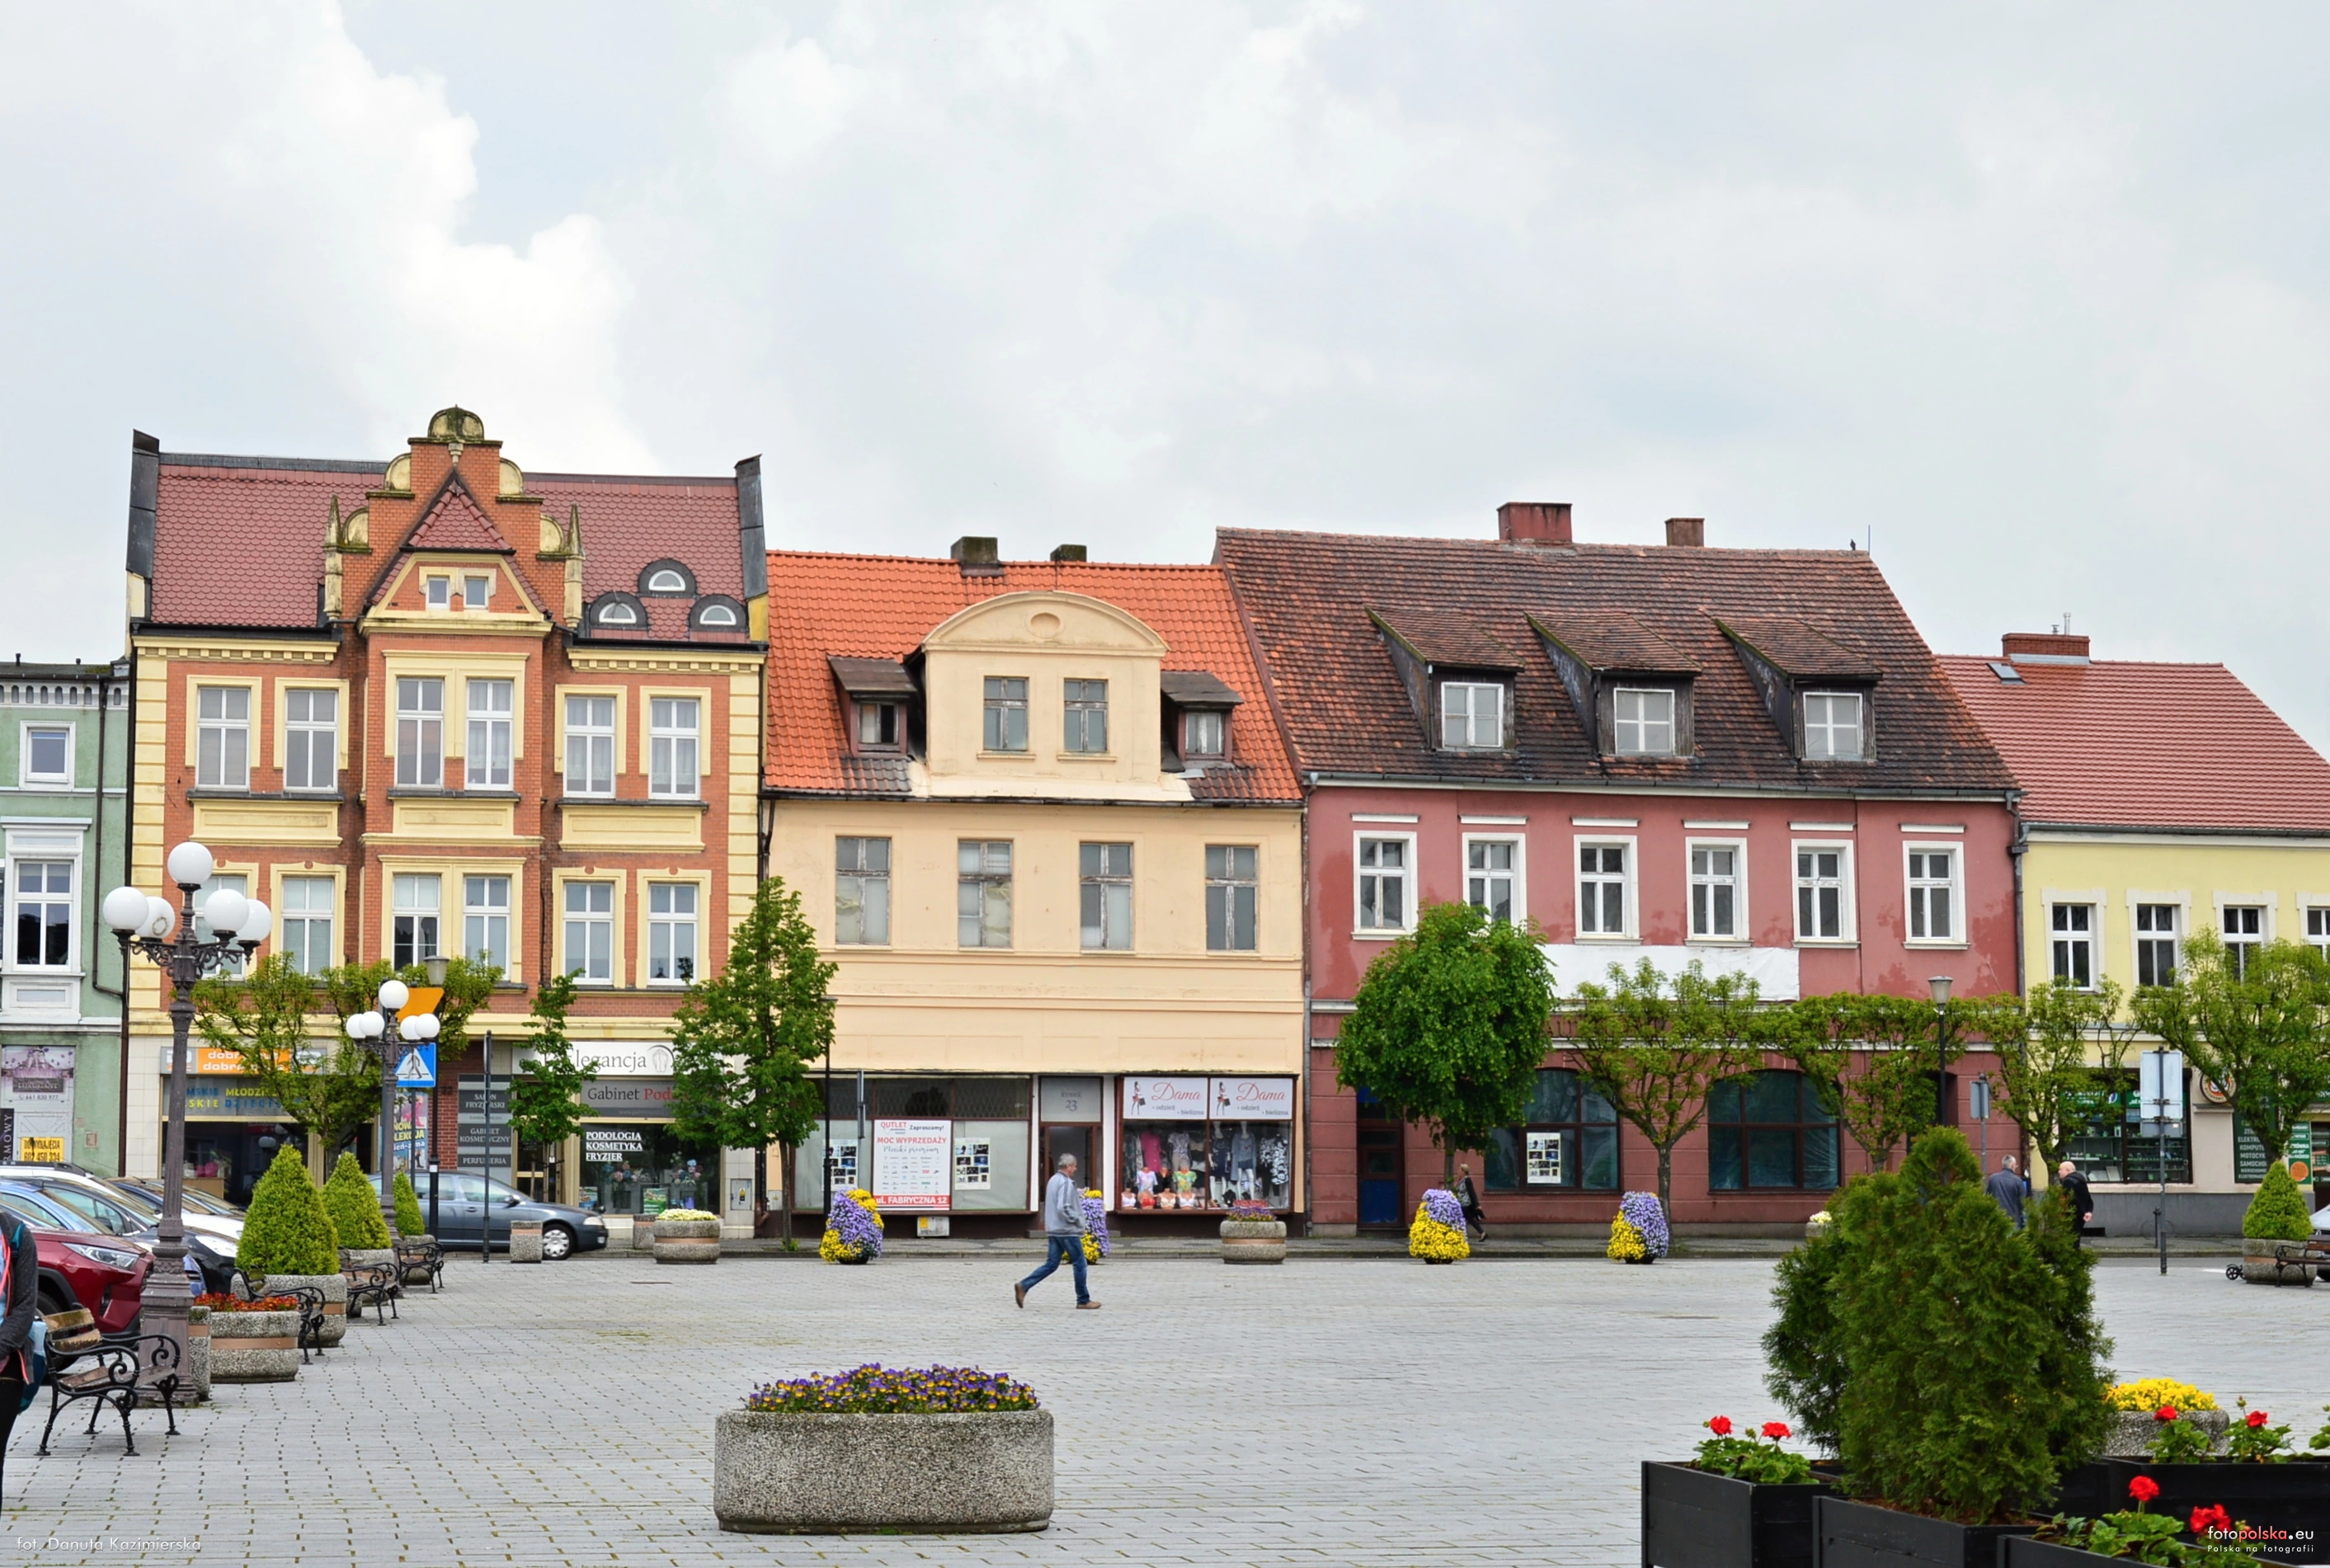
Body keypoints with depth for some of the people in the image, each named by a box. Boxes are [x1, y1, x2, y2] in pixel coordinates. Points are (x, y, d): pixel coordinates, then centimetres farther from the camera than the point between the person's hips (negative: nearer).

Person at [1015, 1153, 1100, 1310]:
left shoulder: (1053, 1180, 14)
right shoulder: (1066, 1183, -16)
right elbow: (1063, 1208, -24)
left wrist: (1077, 1194, 14)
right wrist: (1077, 1220, -13)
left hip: (1053, 1230, 9)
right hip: (1067, 1231, -9)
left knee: (1051, 1264, 9)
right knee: (1080, 1264, 3)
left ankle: (1024, 1286, -4)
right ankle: (1083, 1301, 9)